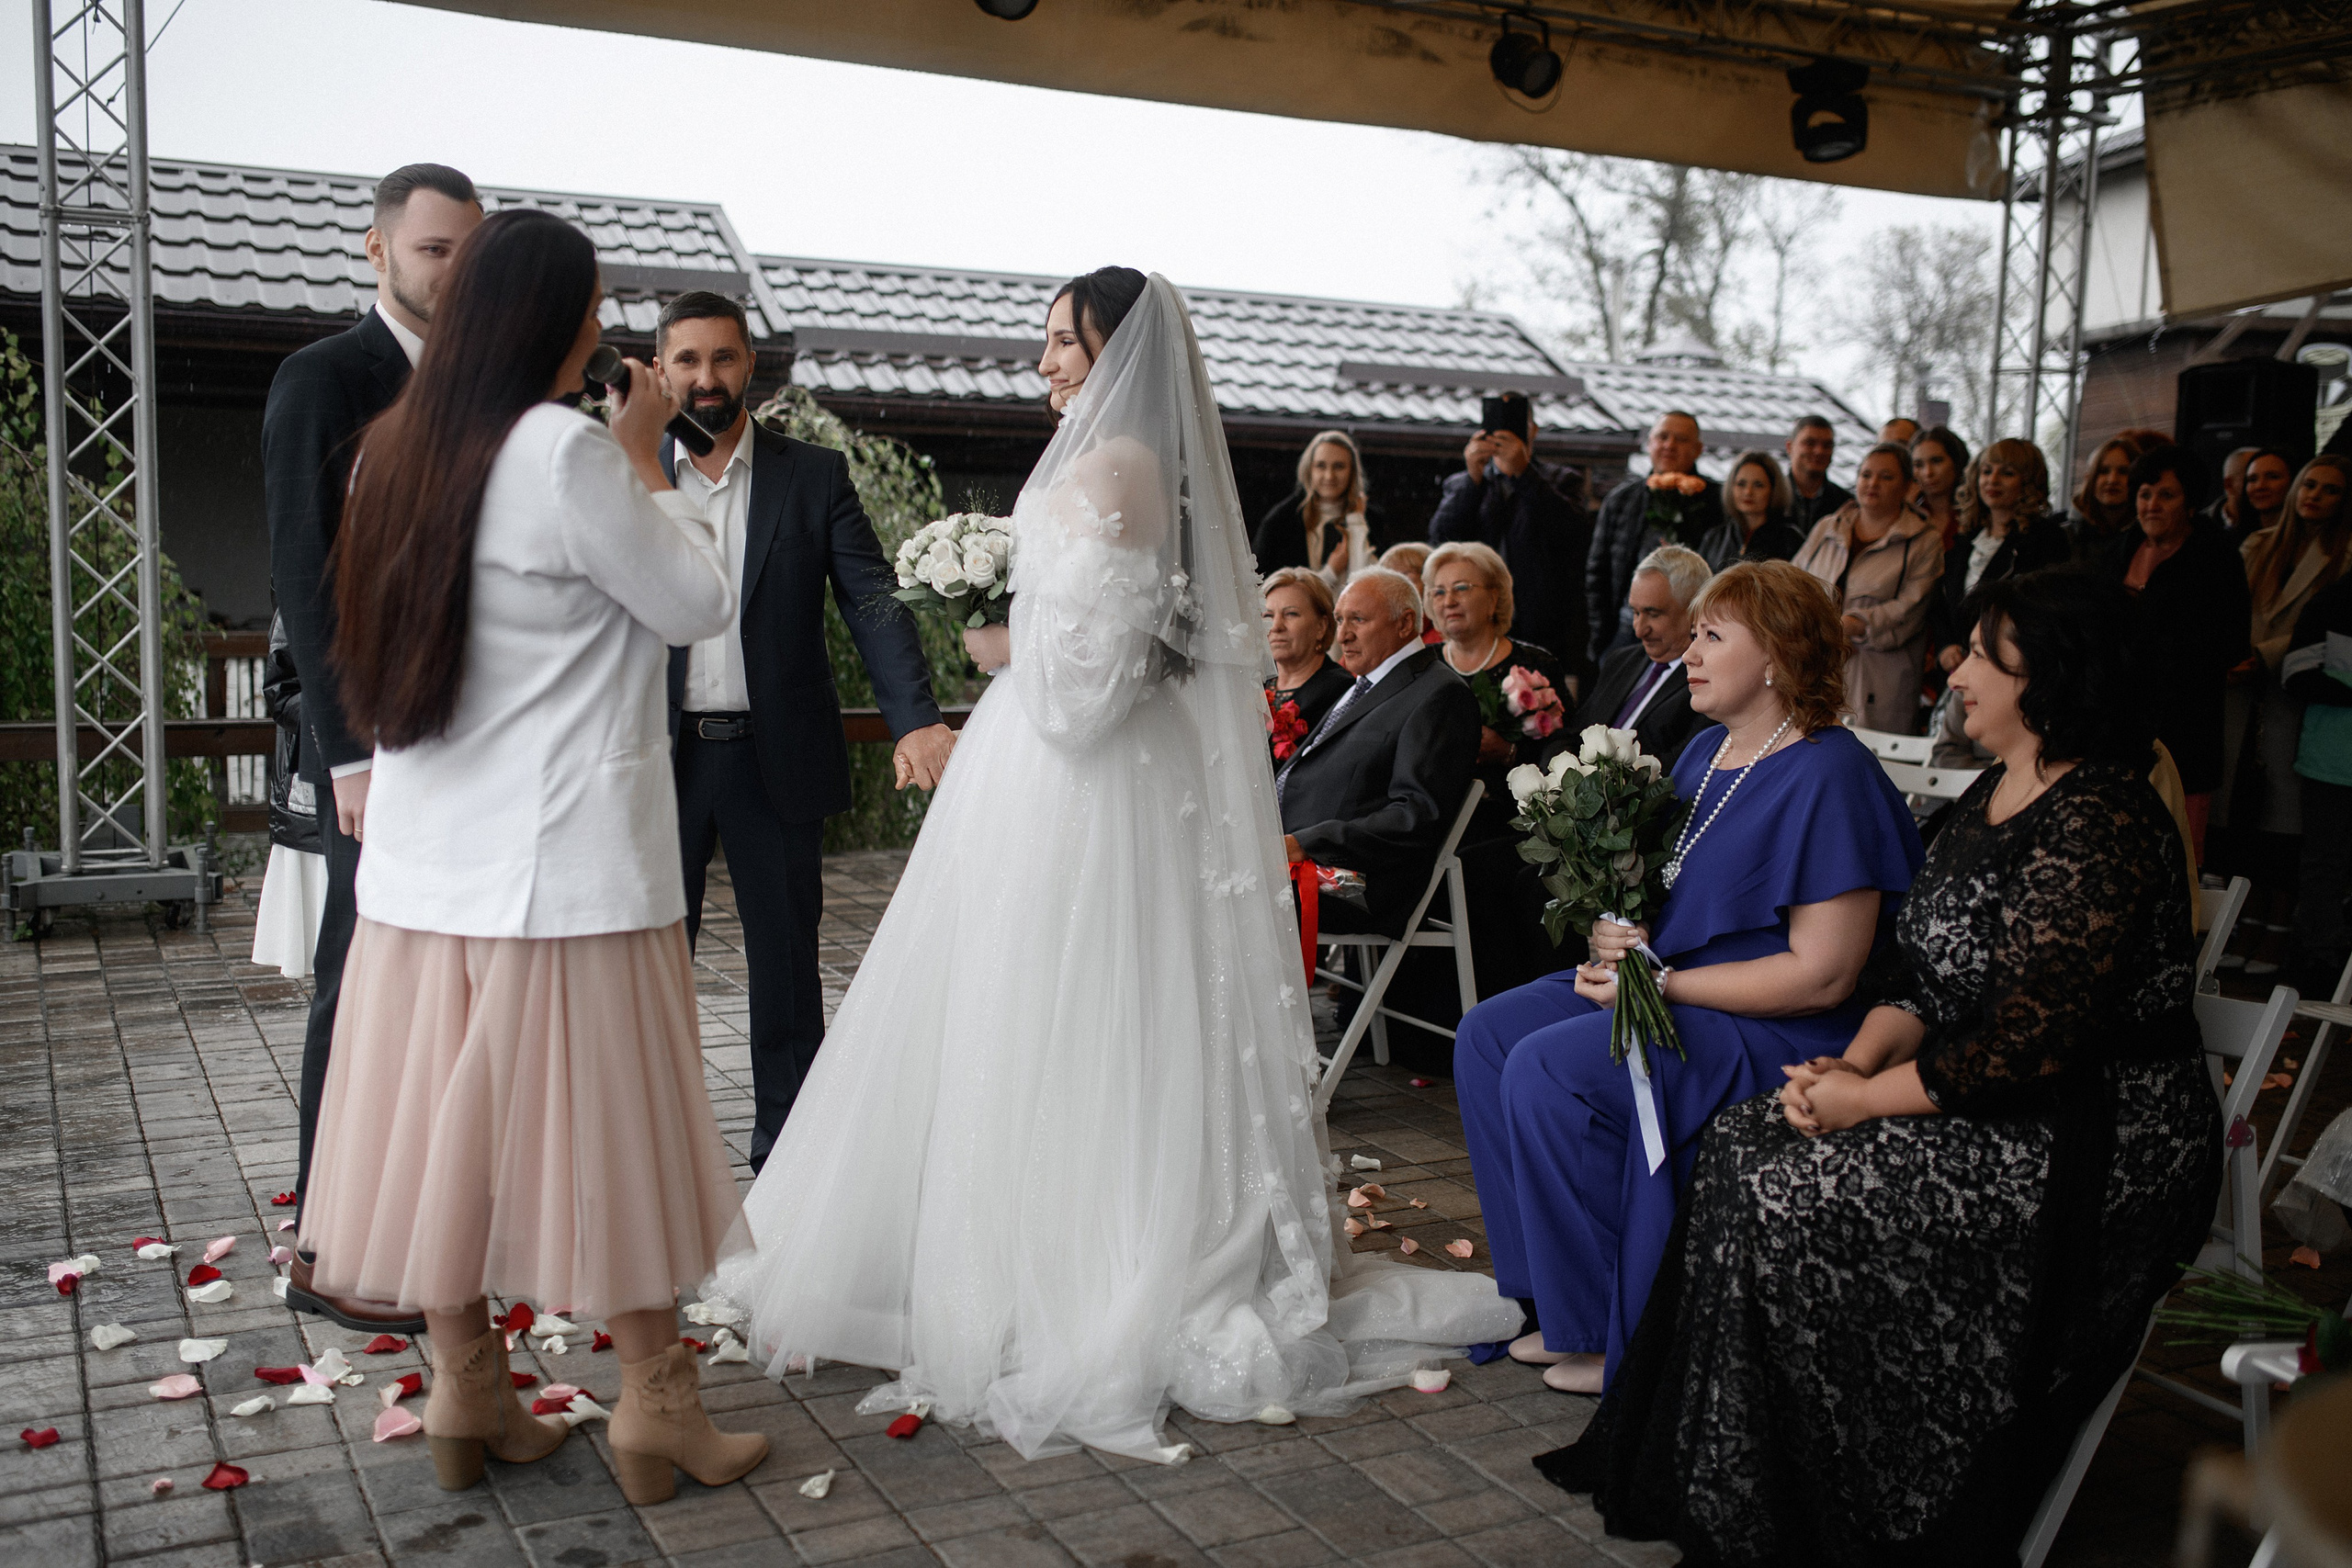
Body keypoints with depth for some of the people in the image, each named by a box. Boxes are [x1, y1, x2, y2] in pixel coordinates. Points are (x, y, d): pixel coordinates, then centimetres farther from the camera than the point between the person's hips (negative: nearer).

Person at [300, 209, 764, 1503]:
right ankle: (654, 1403, 14)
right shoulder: (568, 449, -15)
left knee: (449, 1108, 12)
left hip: (428, 856, 7)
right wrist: (648, 462, 3)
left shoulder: (401, 445, 8)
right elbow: (700, 603, -8)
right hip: (565, 858, -7)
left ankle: (465, 1393, 23)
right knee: (606, 1117, 3)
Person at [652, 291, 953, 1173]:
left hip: (776, 759, 0)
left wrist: (916, 719, -21)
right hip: (660, 758, 1)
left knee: (786, 960, 9)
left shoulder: (816, 477, 3)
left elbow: (874, 602, -6)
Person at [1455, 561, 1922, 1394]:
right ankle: (1557, 1301, 3)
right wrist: (1615, 933, -3)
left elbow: (1822, 975, -22)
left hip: (1776, 1037, -10)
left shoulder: (1828, 778, -18)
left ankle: (1616, 1331, -8)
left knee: (1548, 1070, -25)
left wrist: (1661, 983, -20)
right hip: (1667, 991, 10)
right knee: (1487, 1034, -2)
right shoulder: (1707, 753, 10)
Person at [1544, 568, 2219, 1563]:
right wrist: (1856, 1061, -5)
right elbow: (1926, 973, 13)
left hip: (2094, 1138, -9)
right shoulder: (1995, 795, 11)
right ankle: (1706, 1480, 2)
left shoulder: (2100, 821, -20)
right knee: (1743, 1145, -5)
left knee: (1798, 1202, -20)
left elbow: (2031, 1038, -24)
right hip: (1997, 1101, 9)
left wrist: (1867, 1098, -16)